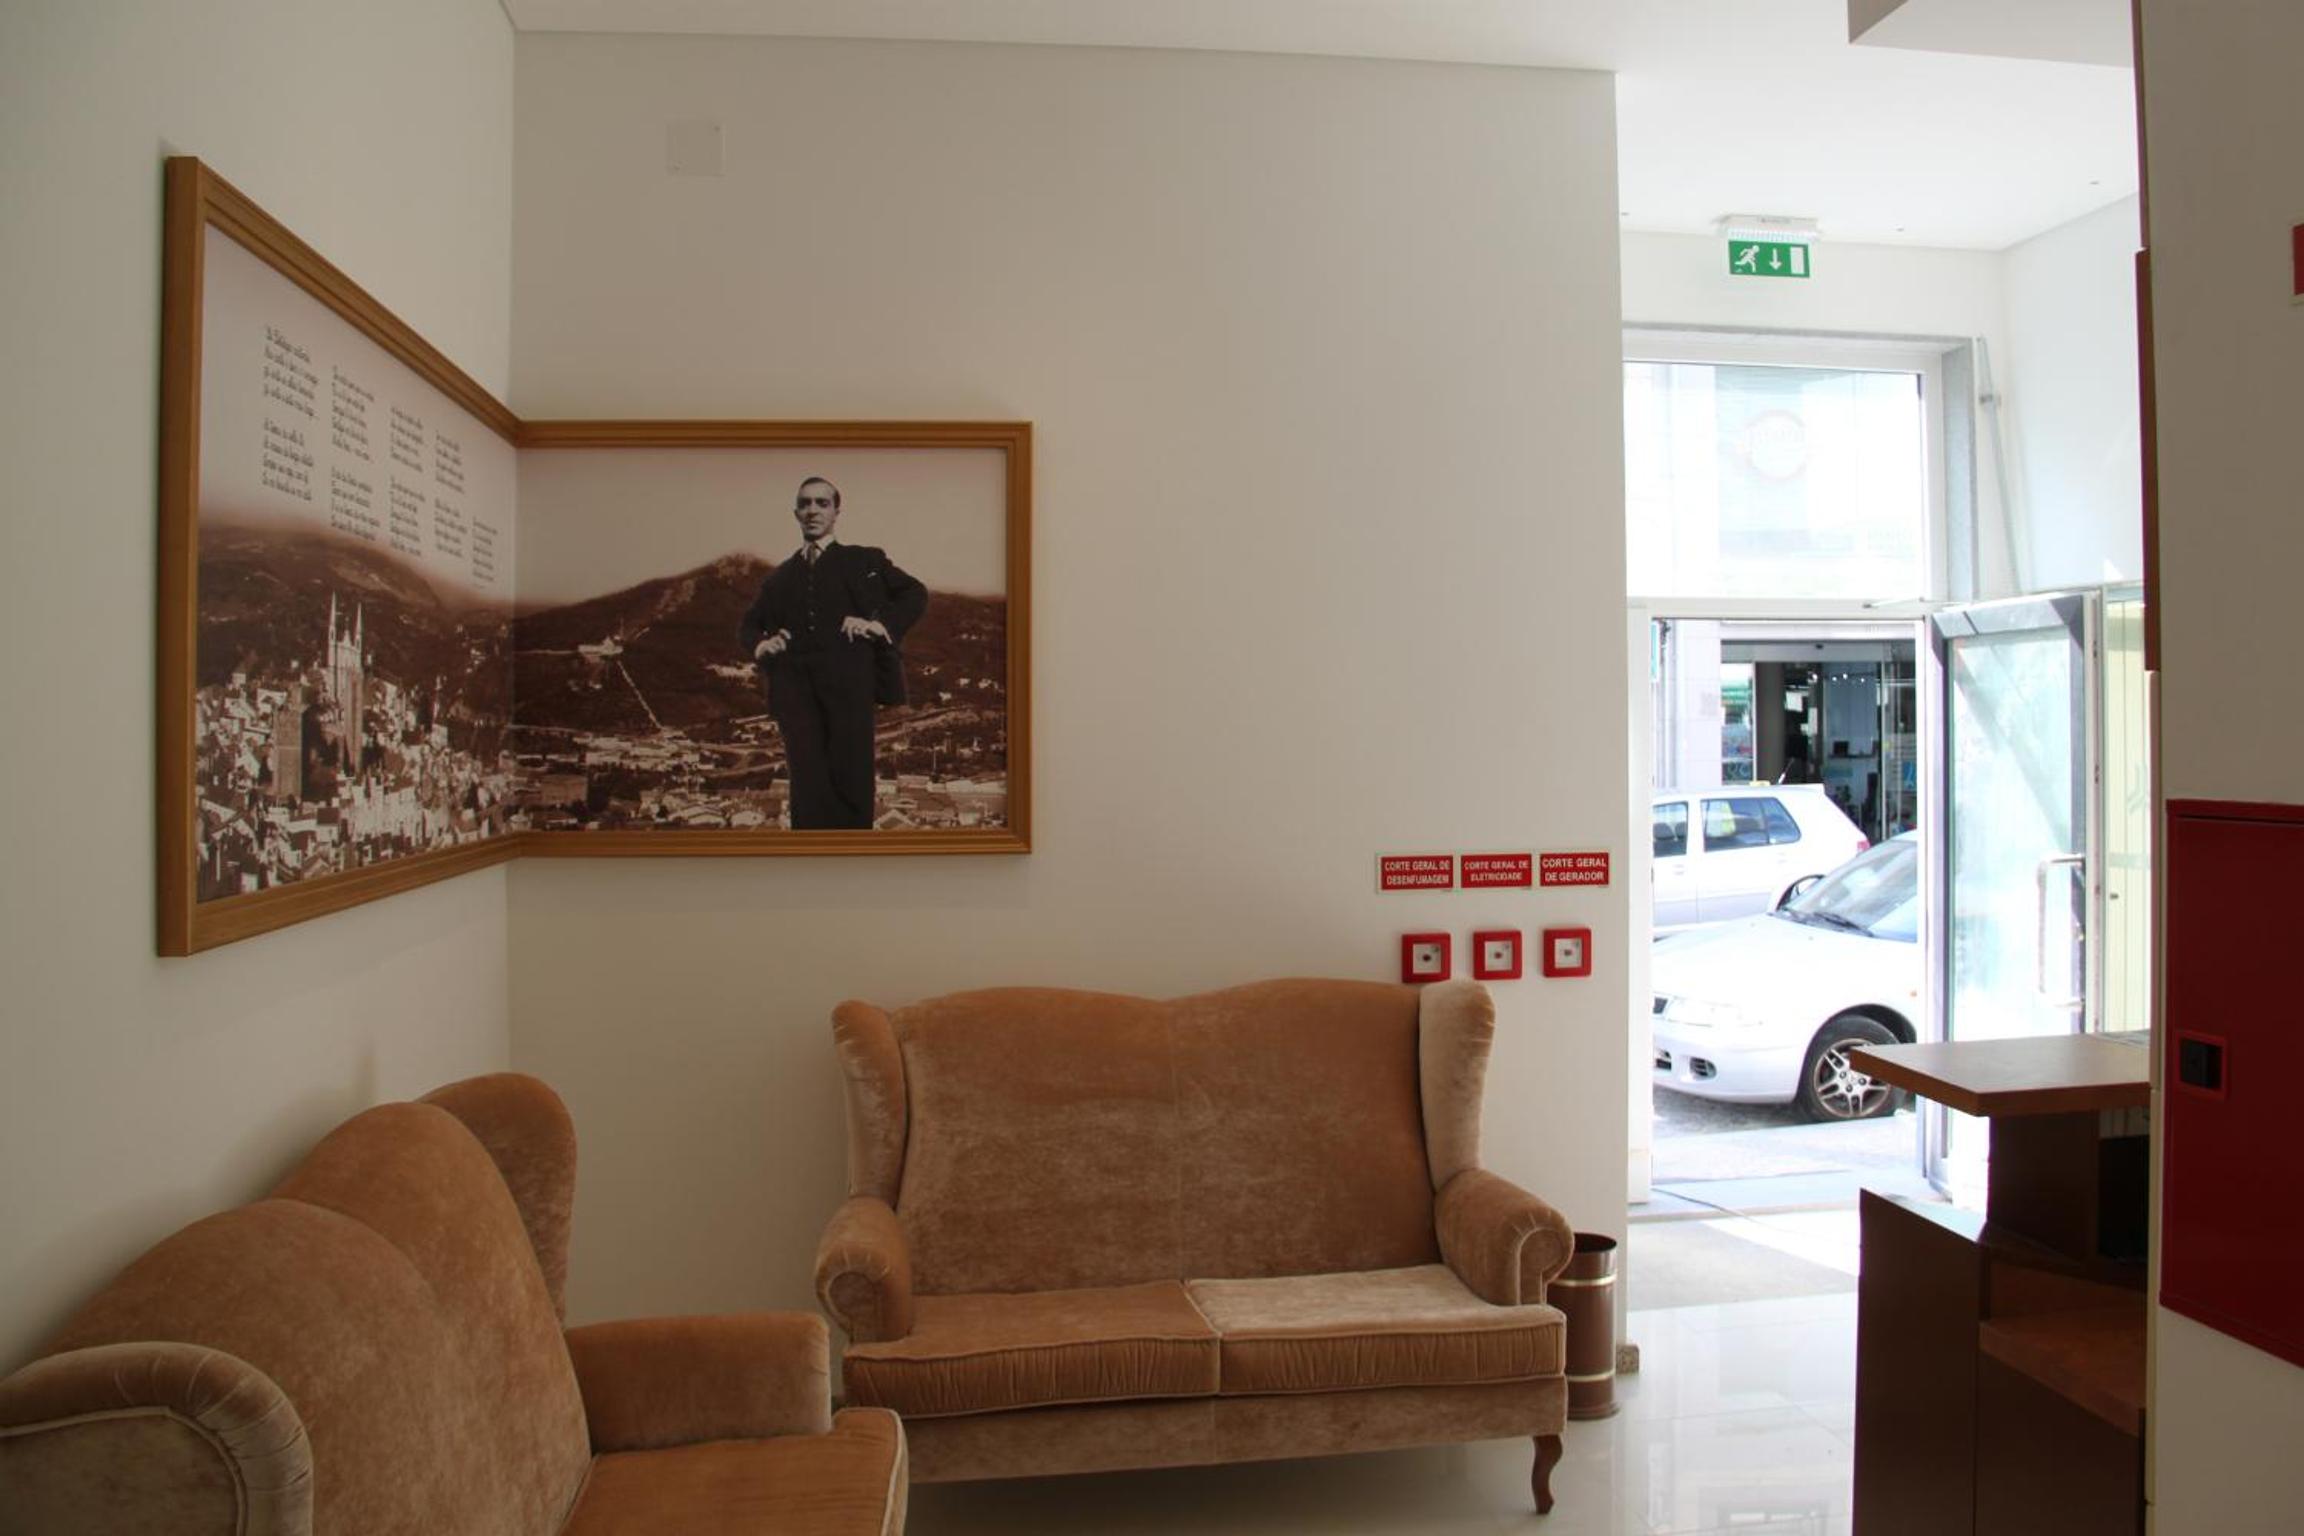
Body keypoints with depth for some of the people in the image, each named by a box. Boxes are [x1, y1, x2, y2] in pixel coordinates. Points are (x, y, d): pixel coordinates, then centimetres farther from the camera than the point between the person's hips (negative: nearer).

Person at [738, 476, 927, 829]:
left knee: (851, 782, -8)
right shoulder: (780, 577, 25)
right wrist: (759, 645, 9)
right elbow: (748, 623, 32)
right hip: (795, 687, 2)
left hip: (849, 682, -2)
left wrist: (883, 625, -3)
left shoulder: (864, 560, 17)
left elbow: (915, 594, 13)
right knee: (809, 786, -7)